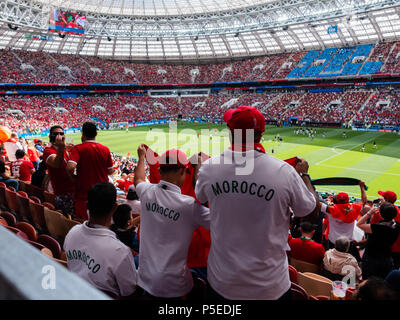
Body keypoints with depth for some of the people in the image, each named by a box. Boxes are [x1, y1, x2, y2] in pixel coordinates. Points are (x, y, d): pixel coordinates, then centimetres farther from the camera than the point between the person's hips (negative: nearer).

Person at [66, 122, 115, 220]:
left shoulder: (78, 148, -11)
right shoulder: (105, 149, -2)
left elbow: (70, 168, -25)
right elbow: (110, 171, 3)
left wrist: (74, 177, -5)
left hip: (83, 194, -3)